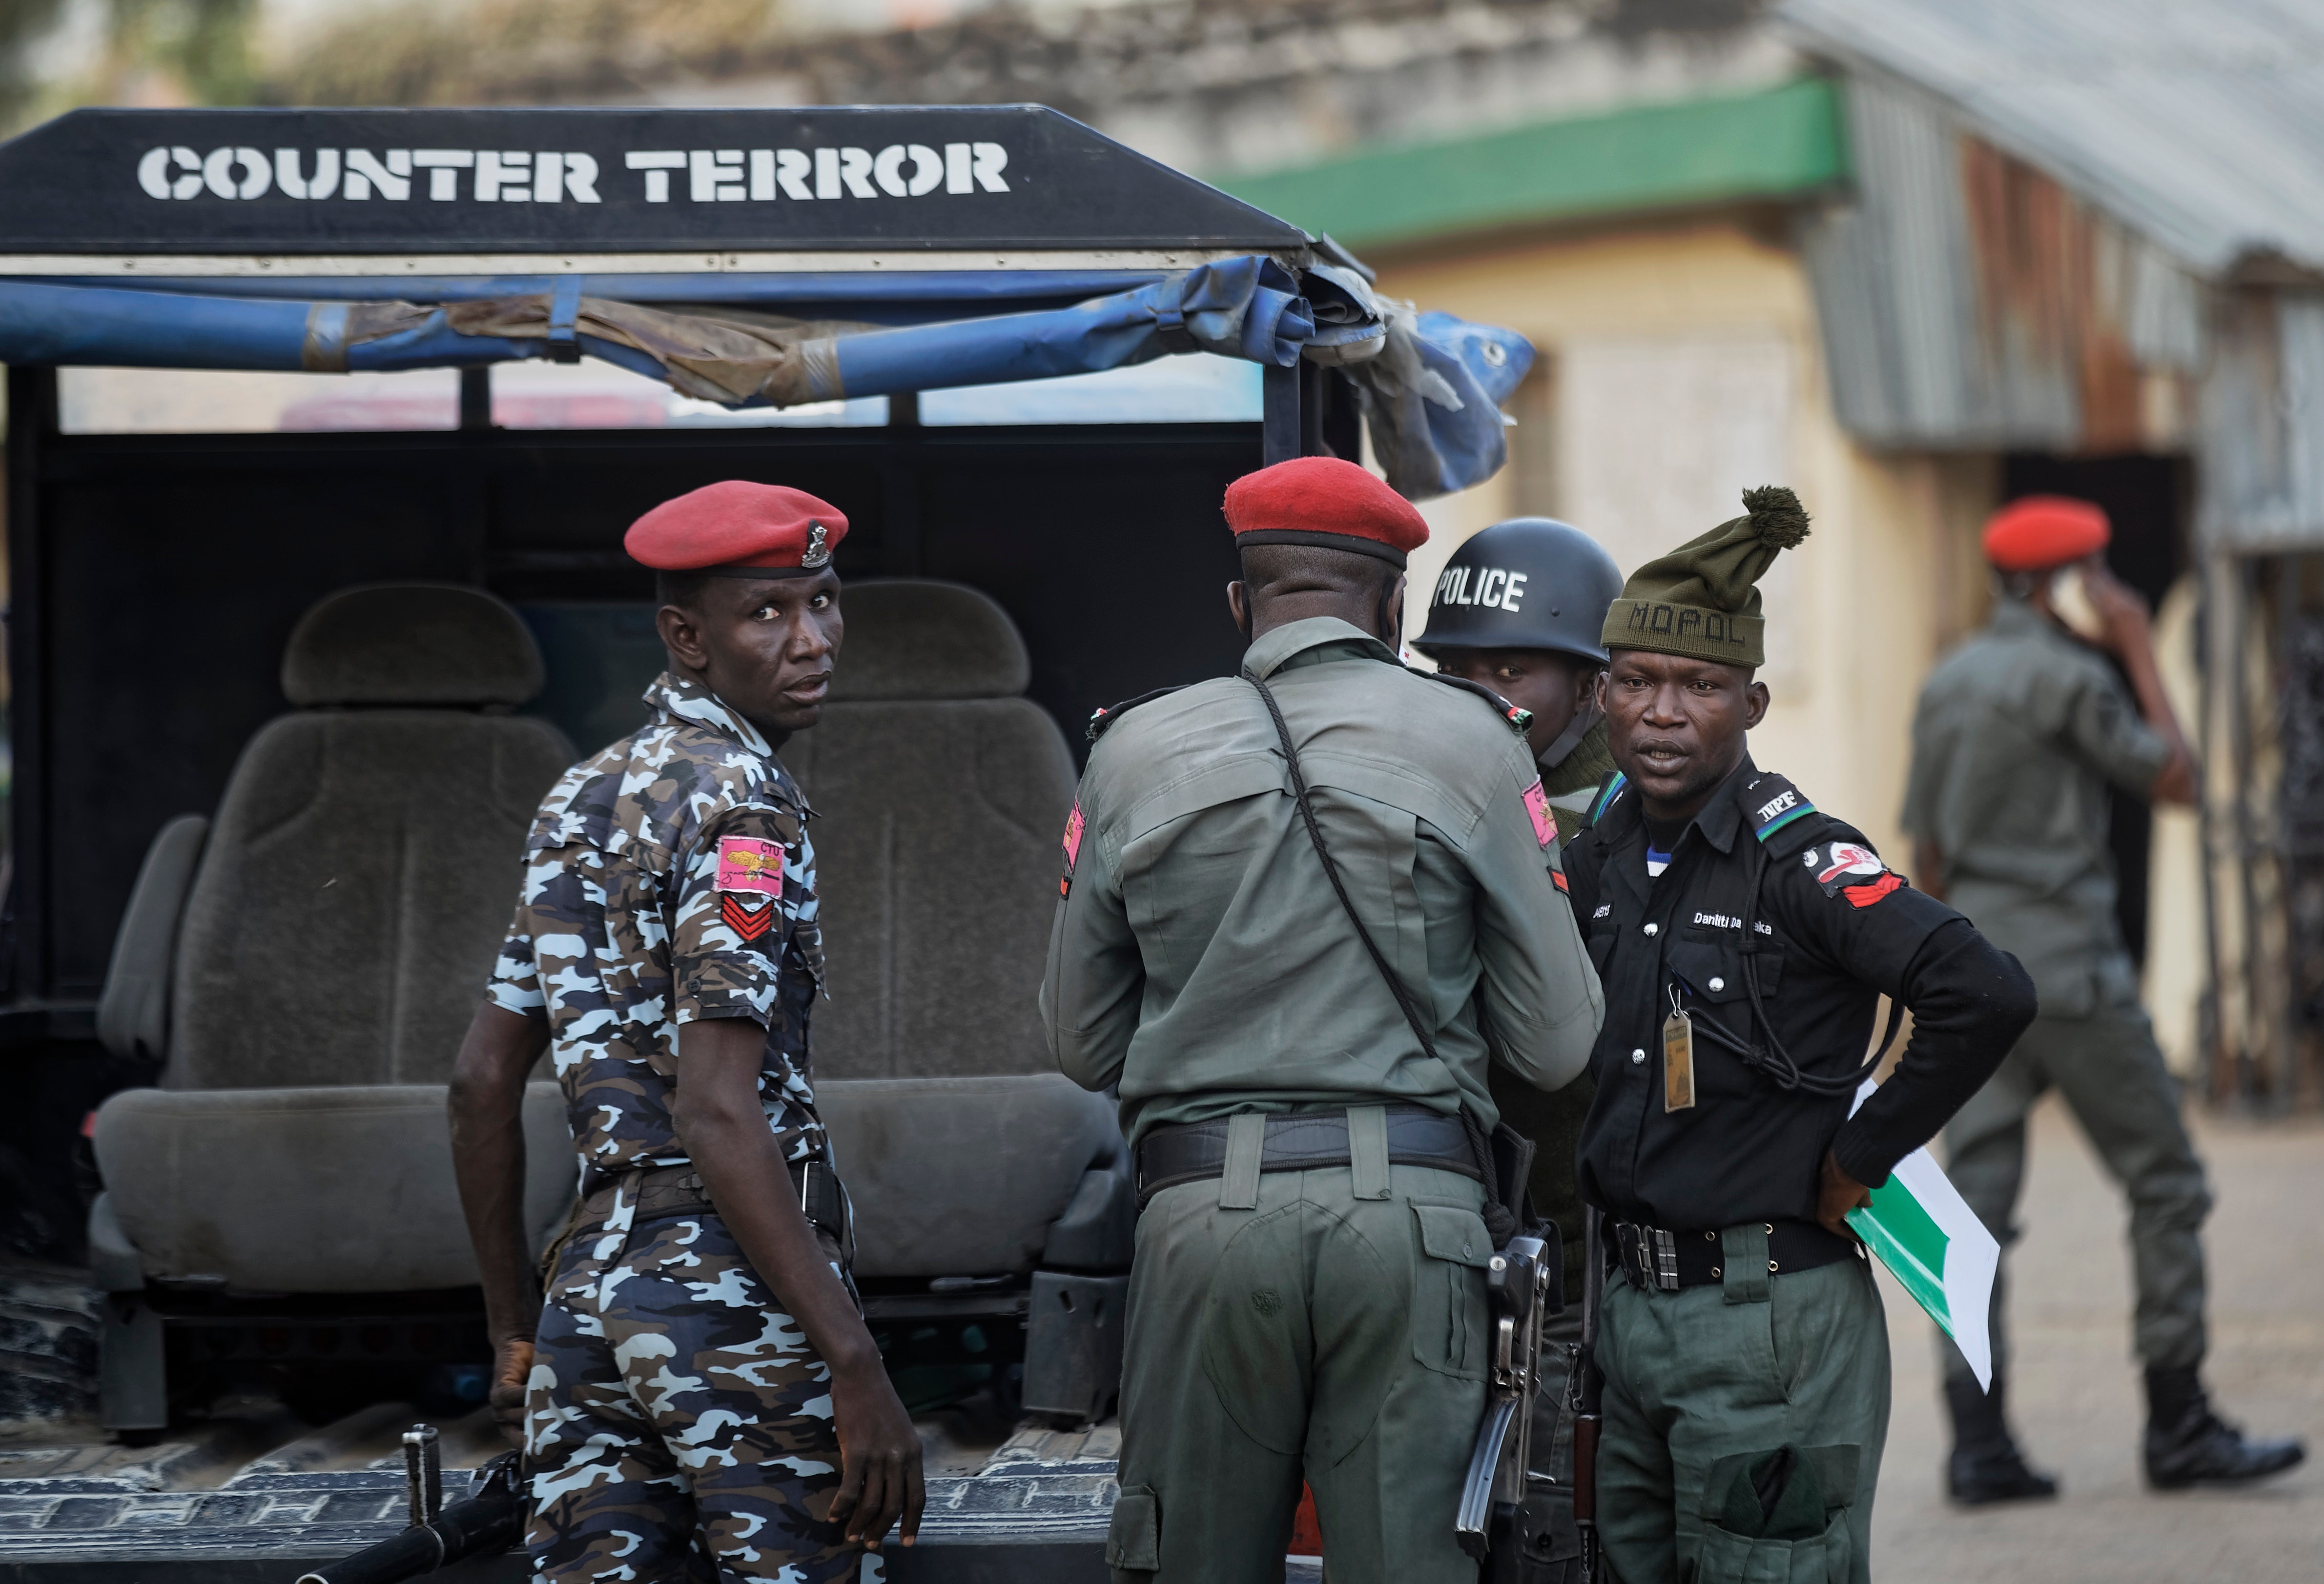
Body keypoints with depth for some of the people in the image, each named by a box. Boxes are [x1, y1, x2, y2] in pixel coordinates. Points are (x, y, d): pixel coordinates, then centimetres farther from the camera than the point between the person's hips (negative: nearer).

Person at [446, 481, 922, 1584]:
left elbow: (483, 1081, 18)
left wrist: (516, 1336, 24)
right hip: (736, 1288, -8)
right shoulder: (740, 802, -10)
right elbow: (718, 1117, -19)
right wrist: (857, 1367, -21)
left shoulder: (580, 802, 16)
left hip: (591, 1283, 8)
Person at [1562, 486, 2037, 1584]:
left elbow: (1985, 995, -25)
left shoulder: (1795, 856, -13)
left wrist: (1859, 1158, -16)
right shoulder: (1600, 853, 8)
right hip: (1628, 1307, 7)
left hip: (1770, 1321, -7)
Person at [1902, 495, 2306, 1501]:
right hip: (2068, 964, -7)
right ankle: (2178, 1426, 1)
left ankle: (1977, 1440, -3)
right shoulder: (2068, 676, -10)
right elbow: (2175, 779, -2)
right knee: (2164, 1184, 2)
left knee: (1976, 1199, 2)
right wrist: (2141, 653, 2)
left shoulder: (1946, 684, 14)